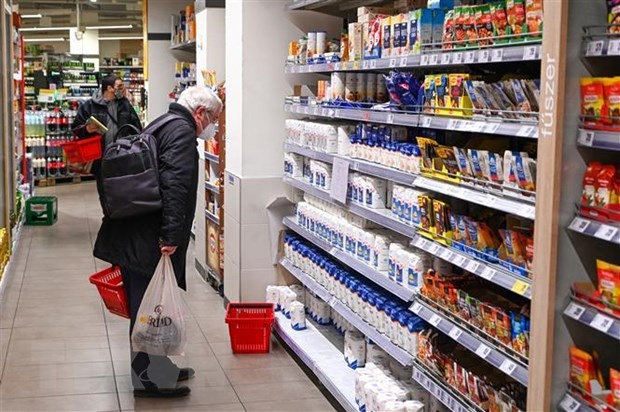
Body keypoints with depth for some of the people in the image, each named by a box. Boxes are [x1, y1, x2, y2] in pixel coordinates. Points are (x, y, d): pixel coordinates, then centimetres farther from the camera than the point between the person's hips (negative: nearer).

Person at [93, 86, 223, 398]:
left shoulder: (161, 126, 20)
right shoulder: (182, 131, -12)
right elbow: (174, 185, -24)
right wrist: (172, 235, -27)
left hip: (132, 235, 10)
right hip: (149, 241, -10)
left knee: (143, 306, 17)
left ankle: (158, 369, 30)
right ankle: (150, 378, 9)